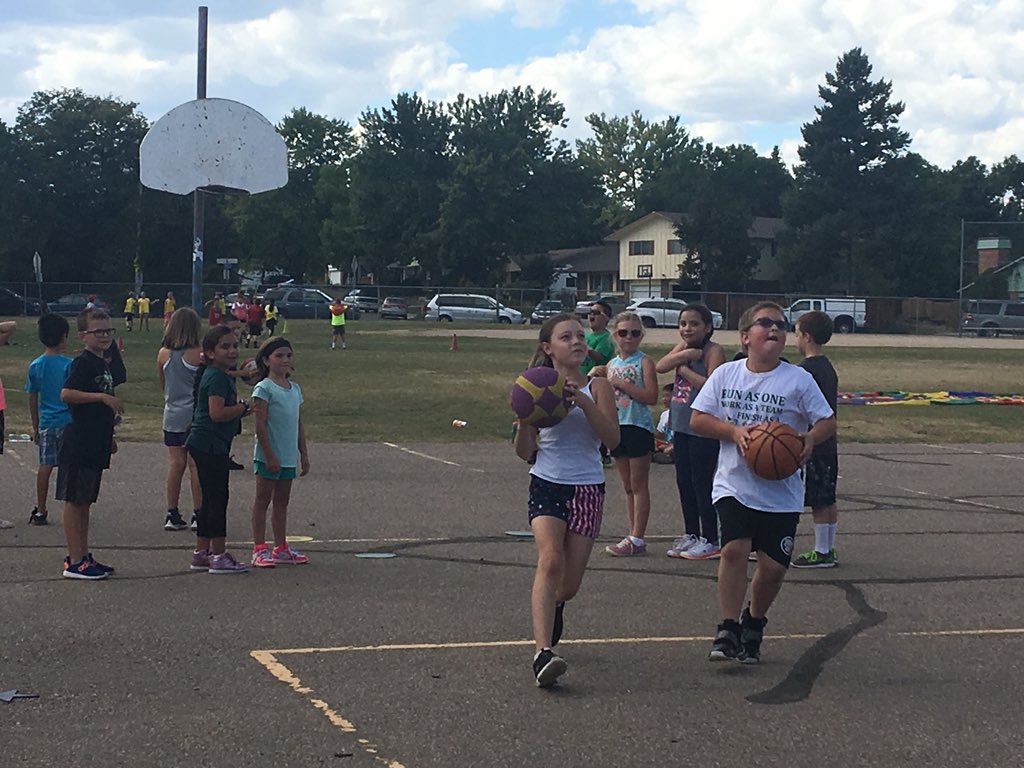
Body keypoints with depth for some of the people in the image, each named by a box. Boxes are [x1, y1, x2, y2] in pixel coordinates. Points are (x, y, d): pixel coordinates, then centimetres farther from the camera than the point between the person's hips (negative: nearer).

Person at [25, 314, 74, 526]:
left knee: (45, 466, 6)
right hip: (68, 422, -3)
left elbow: (32, 399, 8)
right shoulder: (69, 365, -10)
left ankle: (40, 511, 7)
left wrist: (35, 426, 18)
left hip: (46, 423, 3)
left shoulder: (35, 366, 3)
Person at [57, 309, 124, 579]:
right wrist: (103, 397, -28)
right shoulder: (82, 363, -13)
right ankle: (75, 562, -2)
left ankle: (83, 555, 20)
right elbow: (66, 394, -27)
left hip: (95, 446, 9)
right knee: (74, 501, -4)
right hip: (78, 444, -9)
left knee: (85, 501, 14)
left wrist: (109, 437, 26)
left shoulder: (103, 364, 15)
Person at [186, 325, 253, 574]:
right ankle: (219, 556, -1)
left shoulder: (221, 375, 16)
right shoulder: (218, 377, -16)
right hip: (211, 445, -10)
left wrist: (237, 409, 6)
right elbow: (217, 413, -26)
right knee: (218, 498, -5)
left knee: (210, 499, 14)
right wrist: (242, 408, -13)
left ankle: (201, 553, 20)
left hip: (204, 445, 10)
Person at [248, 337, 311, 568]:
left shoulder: (294, 389, 11)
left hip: (288, 457, 7)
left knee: (282, 502, 13)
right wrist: (269, 455, -18)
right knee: (263, 500, 0)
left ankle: (281, 548, 20)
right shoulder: (264, 388, -10)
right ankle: (259, 549, 3)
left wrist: (304, 455, 15)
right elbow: (260, 424, -14)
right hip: (268, 456, -7)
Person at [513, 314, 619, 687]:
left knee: (569, 584, 6)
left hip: (587, 489, 1)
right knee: (550, 560, -25)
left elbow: (612, 439, -11)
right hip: (546, 485, -1)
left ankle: (553, 605, 44)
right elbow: (525, 452, 2)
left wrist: (583, 401, -21)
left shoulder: (597, 387, 2)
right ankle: (543, 653, -35)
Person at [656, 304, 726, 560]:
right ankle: (691, 534, 26)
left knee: (701, 482, -2)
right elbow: (660, 367, -5)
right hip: (681, 424, 8)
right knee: (683, 481, 14)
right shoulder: (683, 346, 10)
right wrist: (685, 354, -18)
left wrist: (684, 369, -14)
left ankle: (711, 541, 7)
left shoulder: (714, 351, -11)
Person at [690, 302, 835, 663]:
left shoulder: (798, 379, -1)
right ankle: (727, 631, -10)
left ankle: (753, 624, 27)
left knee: (773, 565, 1)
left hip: (782, 492, 0)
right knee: (734, 549, -19)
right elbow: (697, 419, 4)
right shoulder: (725, 374, 3)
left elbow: (828, 421, 2)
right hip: (734, 484, 0)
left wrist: (810, 438, -20)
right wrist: (734, 431, -13)